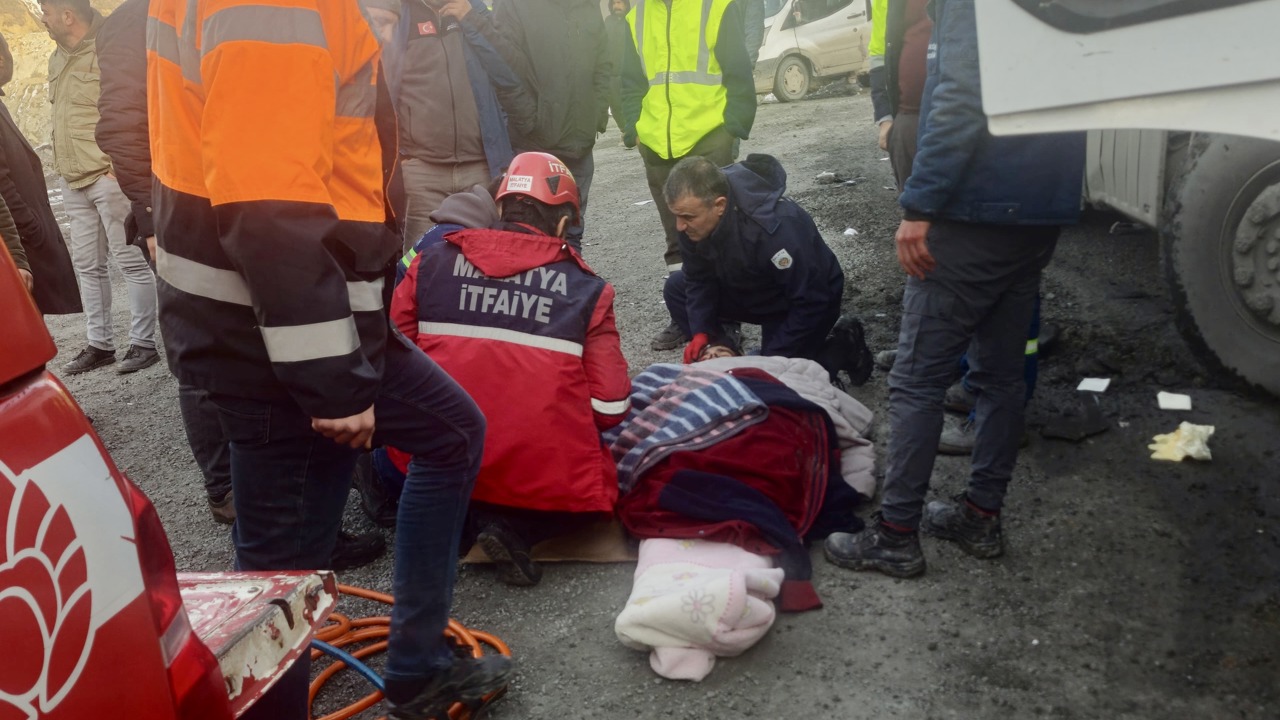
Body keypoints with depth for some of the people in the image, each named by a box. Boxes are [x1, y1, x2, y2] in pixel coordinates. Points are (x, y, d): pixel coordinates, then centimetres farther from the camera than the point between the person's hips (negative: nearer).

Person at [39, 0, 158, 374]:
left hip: (109, 178, -9)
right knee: (87, 265, 11)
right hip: (74, 182, 9)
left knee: (131, 260, -2)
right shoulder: (59, 57, 15)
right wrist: (63, 167, 17)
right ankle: (100, 344, 20)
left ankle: (143, 342, 6)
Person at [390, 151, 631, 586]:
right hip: (548, 480, -2)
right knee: (598, 485, 28)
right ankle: (514, 527, 0)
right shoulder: (587, 288, -1)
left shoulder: (431, 262, 4)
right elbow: (610, 409, -4)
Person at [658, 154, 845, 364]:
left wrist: (771, 360, -31)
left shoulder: (777, 229, -42)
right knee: (676, 287, -2)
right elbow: (699, 278, -6)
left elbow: (811, 304, -33)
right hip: (752, 292, 7)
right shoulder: (695, 214, -21)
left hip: (807, 304, -7)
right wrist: (701, 333, -18)